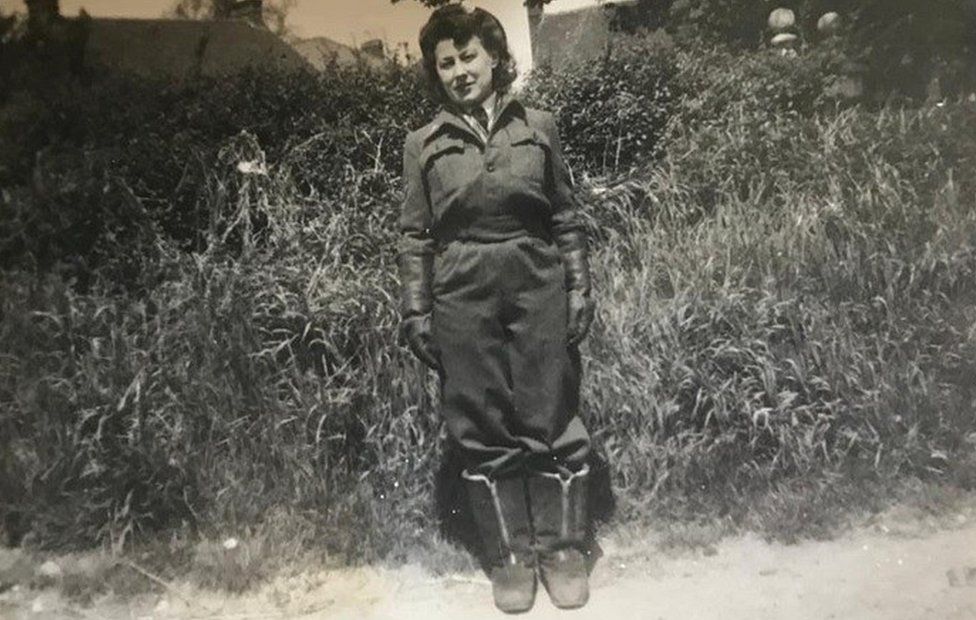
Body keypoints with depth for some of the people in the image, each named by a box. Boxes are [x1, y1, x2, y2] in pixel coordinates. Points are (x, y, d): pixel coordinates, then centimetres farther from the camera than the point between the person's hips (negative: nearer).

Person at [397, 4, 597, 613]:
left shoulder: (539, 126, 7)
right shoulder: (423, 144, 7)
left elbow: (568, 219, 8)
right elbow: (415, 236, 6)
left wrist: (580, 288, 2)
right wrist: (416, 312, 0)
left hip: (539, 288, 0)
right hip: (463, 297, 1)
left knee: (552, 421, 4)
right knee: (484, 431, 6)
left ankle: (562, 549, 21)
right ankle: (511, 557, 21)